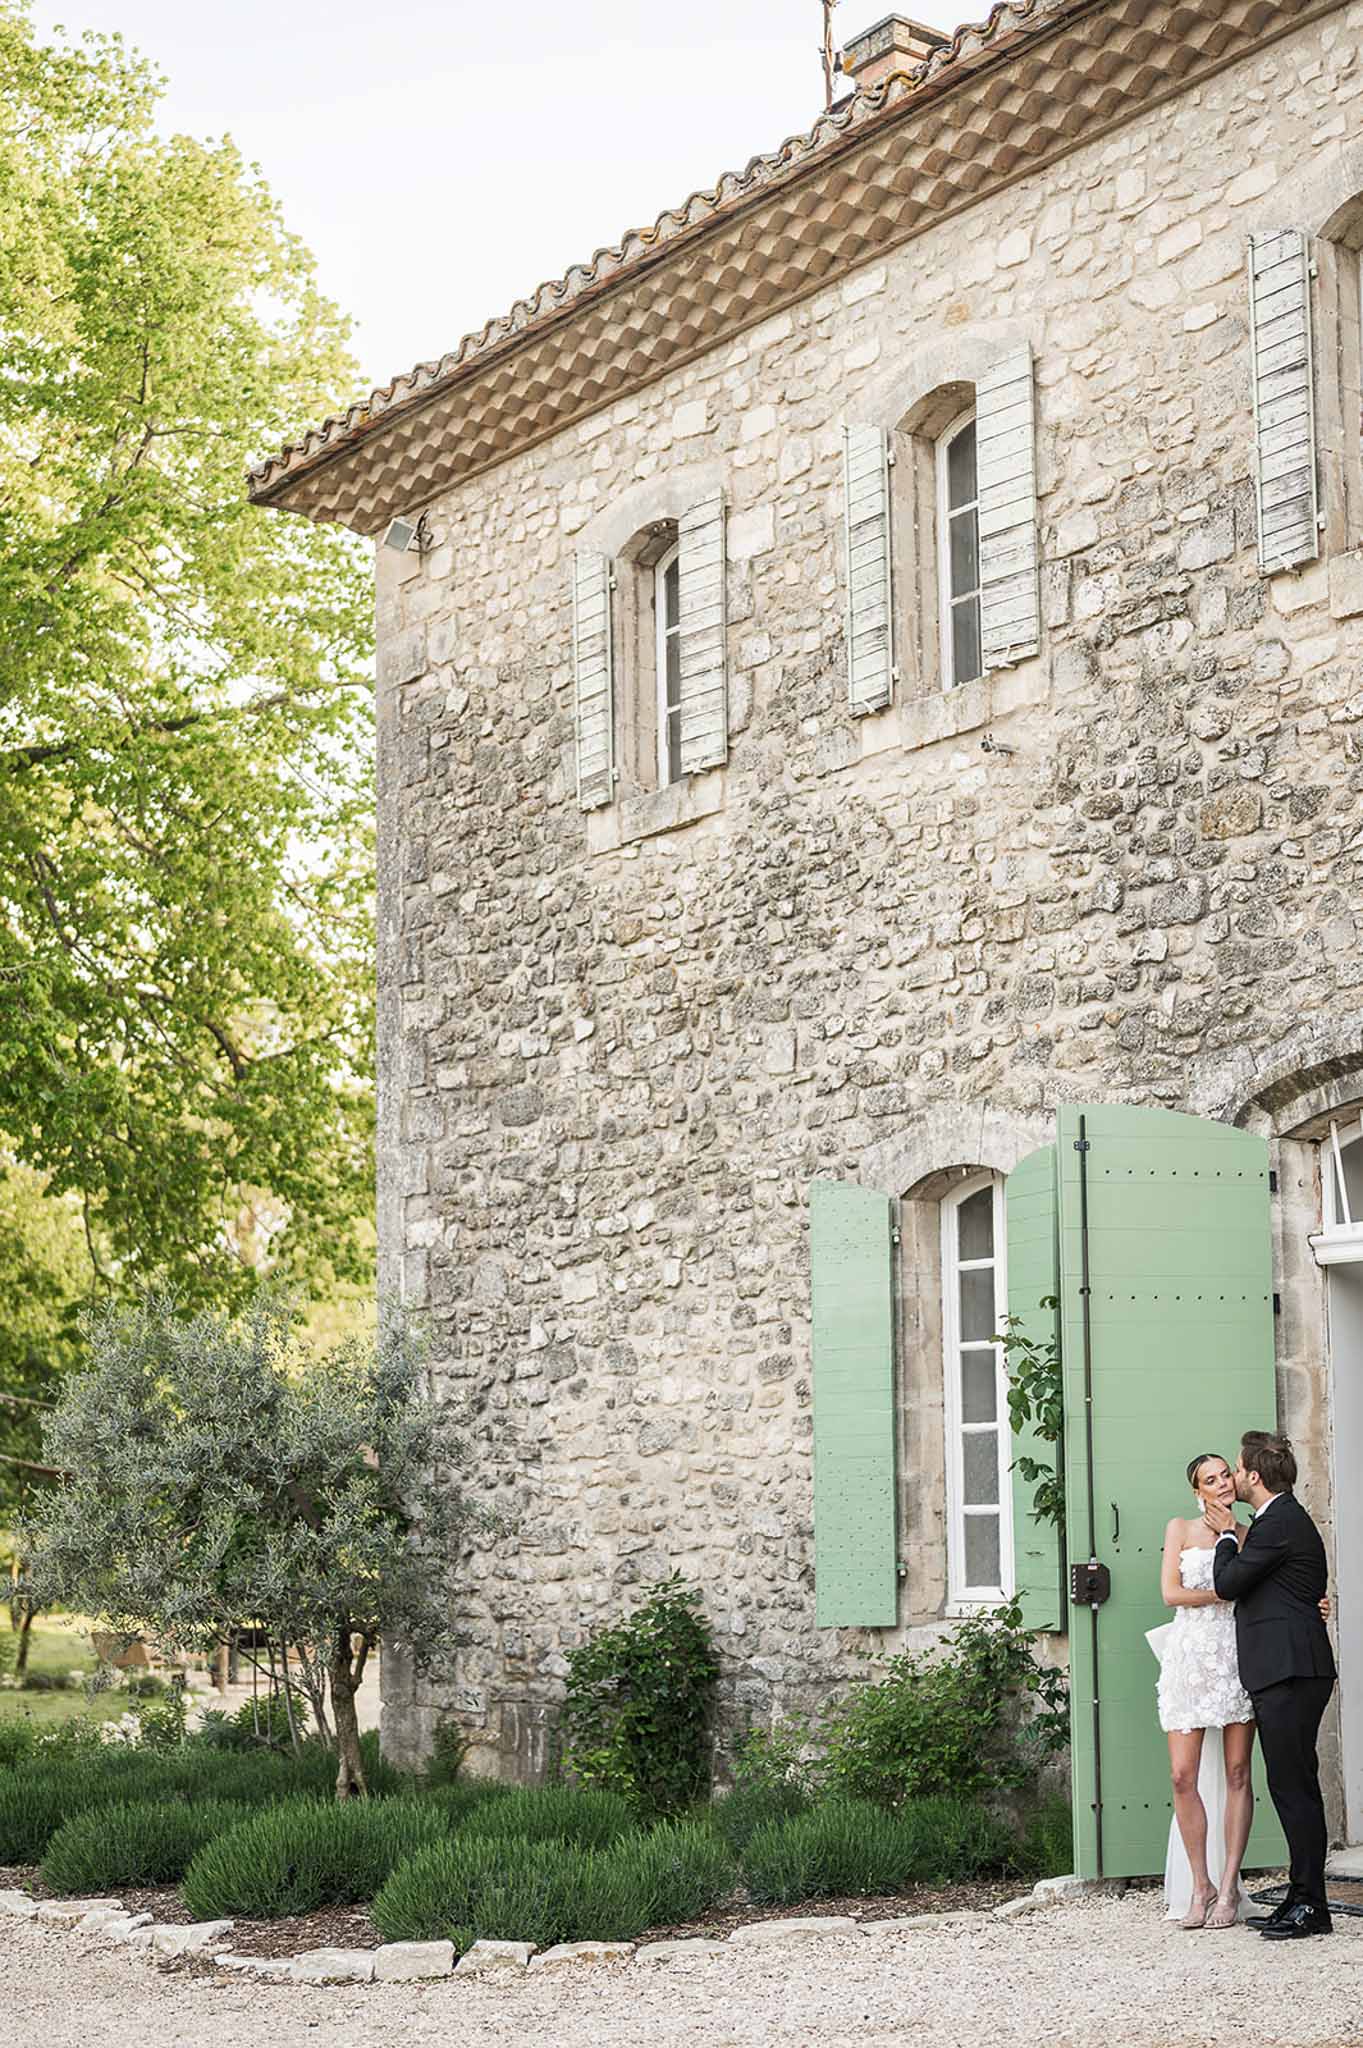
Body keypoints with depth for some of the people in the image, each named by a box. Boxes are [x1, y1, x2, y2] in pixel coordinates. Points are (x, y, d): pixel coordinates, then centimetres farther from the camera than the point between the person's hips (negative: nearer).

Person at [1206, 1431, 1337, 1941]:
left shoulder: (1279, 1523, -13)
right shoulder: (1286, 1518, 20)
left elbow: (1227, 1583, -11)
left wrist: (1227, 1535, 5)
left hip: (1289, 1674, -11)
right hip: (1284, 1673, 11)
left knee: (1293, 1787, -8)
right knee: (1293, 1787, 11)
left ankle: (1310, 1905, -5)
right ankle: (1303, 1898, 15)